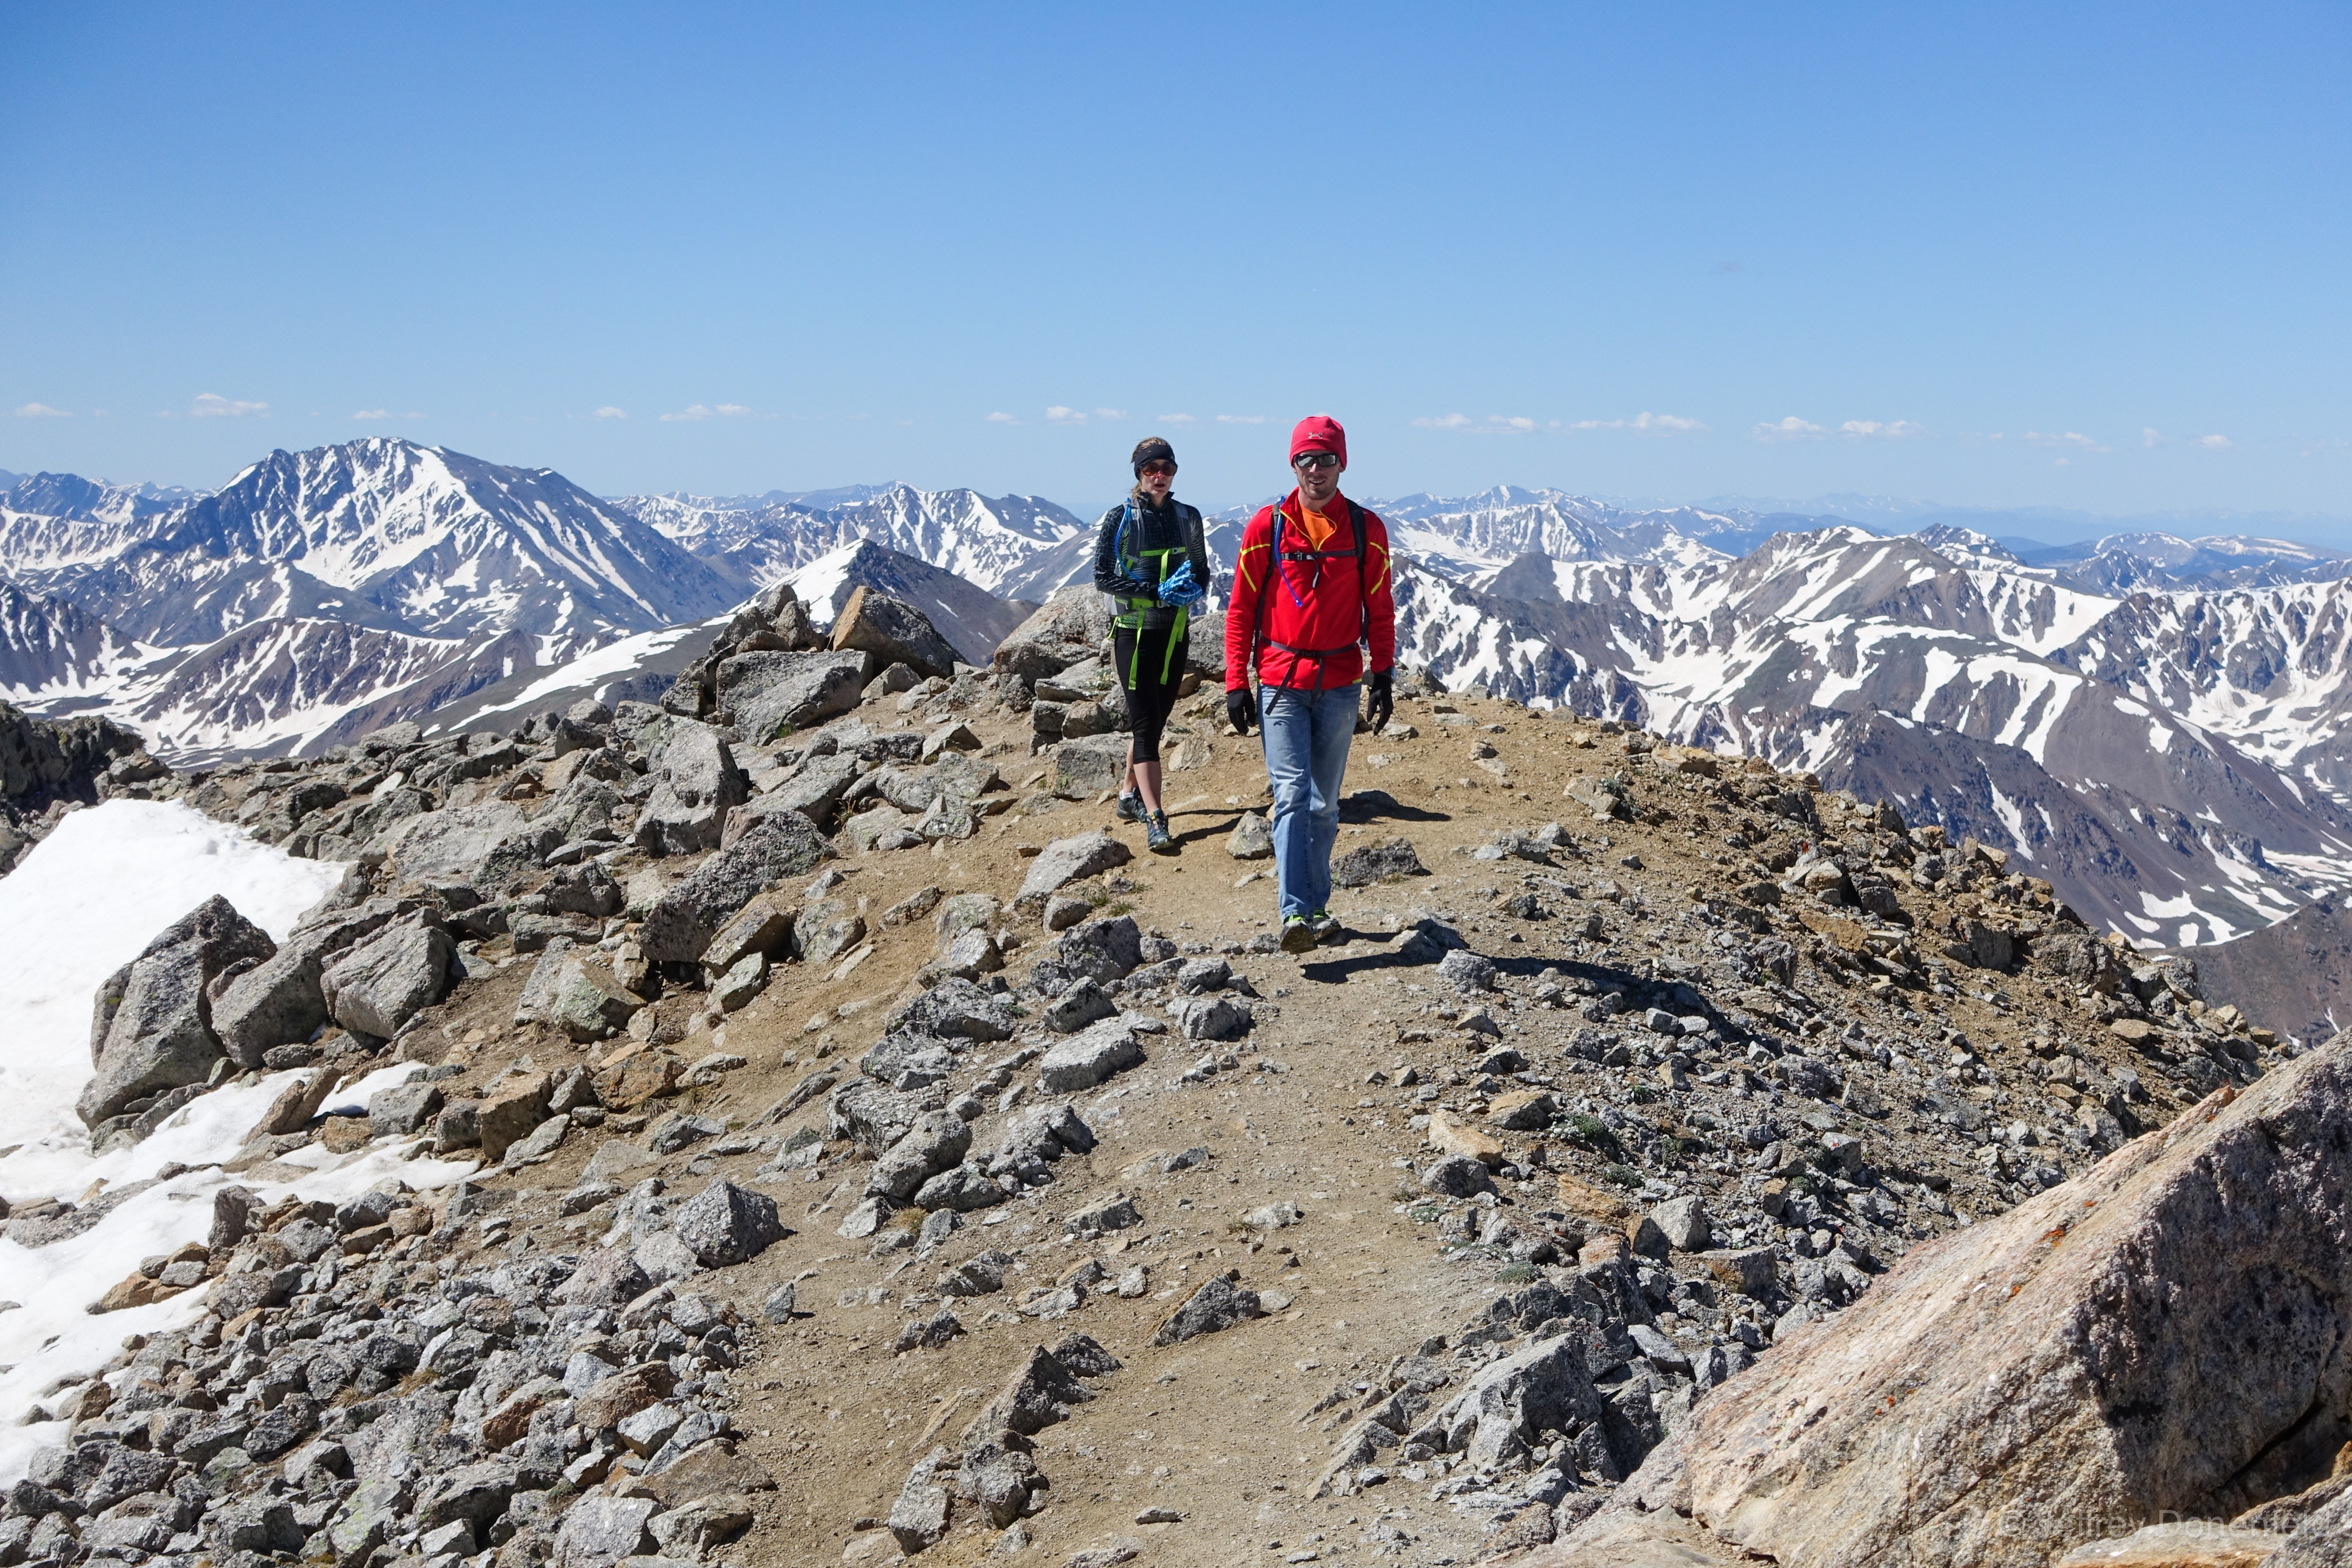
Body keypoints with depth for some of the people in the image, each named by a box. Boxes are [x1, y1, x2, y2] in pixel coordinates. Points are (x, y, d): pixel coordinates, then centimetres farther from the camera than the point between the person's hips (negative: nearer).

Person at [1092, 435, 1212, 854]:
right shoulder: (1120, 519, -6)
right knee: (1145, 723, -9)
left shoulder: (1188, 517, 6)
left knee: (1157, 719, 12)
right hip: (1134, 632, -5)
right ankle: (1155, 822, -12)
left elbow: (1202, 570, 12)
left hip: (1175, 632, 5)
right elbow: (1103, 577, -9)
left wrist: (1193, 591, -13)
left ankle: (1130, 795, 31)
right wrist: (1156, 592, -19)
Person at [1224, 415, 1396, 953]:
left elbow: (1379, 610, 9)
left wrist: (1383, 677, 5)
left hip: (1340, 686, 2)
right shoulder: (1267, 526, -1)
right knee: (1292, 794, -12)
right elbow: (1241, 609, 2)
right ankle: (1295, 913, -17)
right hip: (1281, 683, -2)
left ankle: (1315, 905, 21)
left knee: (1324, 802, 10)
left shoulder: (1367, 529, 4)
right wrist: (1236, 682, -2)